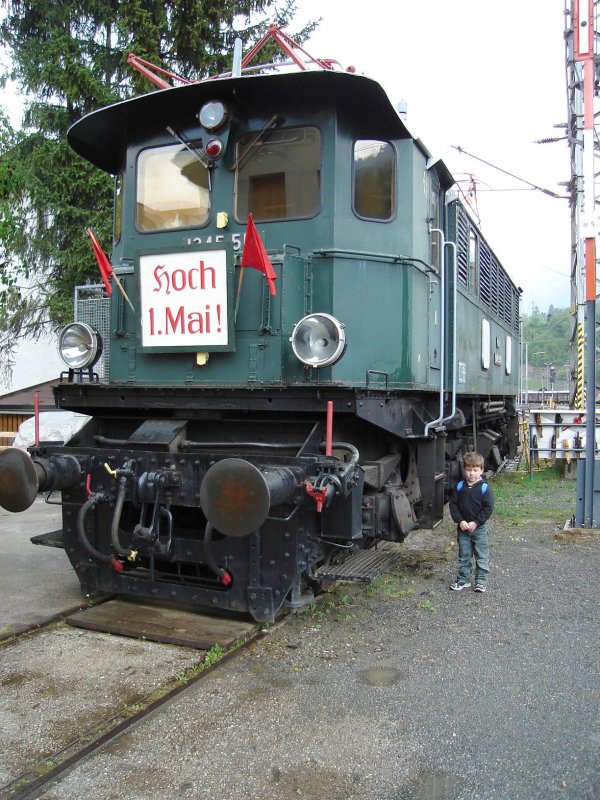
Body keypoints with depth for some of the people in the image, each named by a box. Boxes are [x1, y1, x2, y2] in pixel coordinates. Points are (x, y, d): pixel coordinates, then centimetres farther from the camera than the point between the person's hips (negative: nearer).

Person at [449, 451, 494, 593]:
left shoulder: (484, 488, -11)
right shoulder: (459, 487, -2)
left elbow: (488, 508, -11)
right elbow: (453, 505, 0)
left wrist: (476, 523, -16)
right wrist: (460, 521, -12)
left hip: (479, 528, -3)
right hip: (462, 527, 3)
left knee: (482, 555, 7)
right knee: (464, 555, 12)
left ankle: (481, 580, 18)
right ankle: (463, 579, 24)